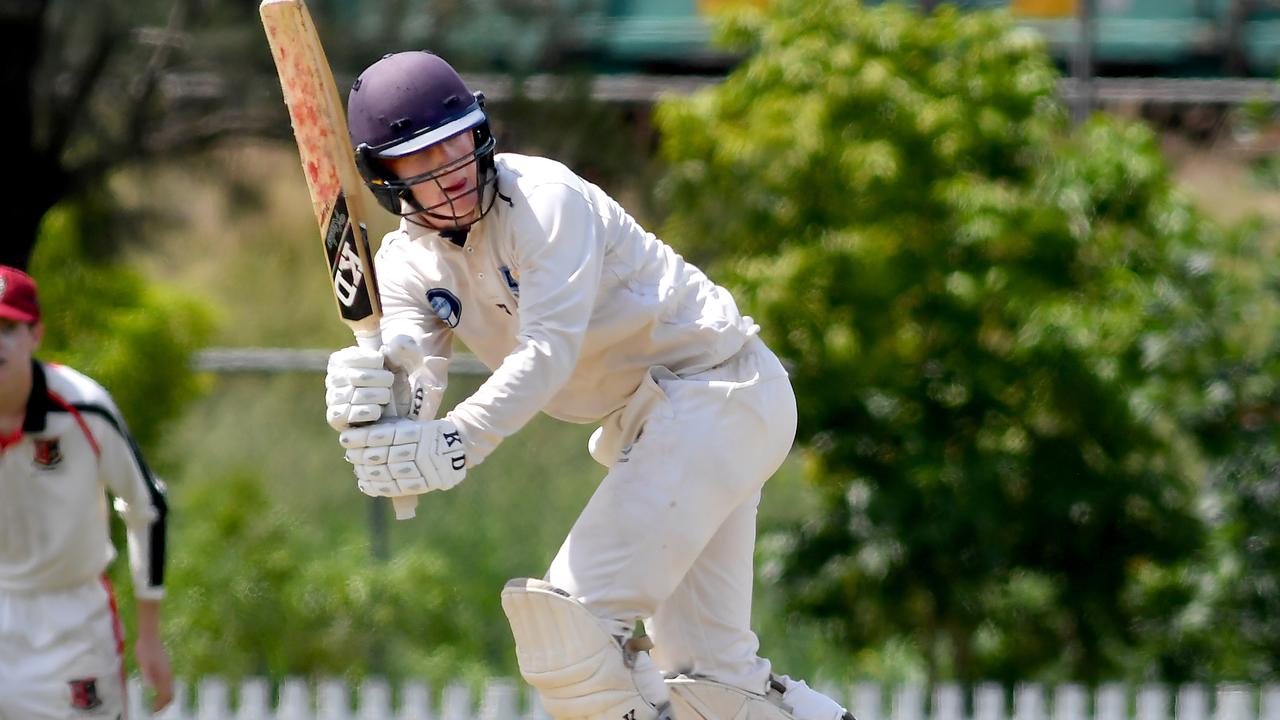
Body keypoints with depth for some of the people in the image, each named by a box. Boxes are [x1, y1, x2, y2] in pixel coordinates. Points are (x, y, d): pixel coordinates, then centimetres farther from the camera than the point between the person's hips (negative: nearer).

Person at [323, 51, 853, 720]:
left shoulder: (544, 198, -19)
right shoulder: (407, 262, 2)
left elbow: (550, 352, -30)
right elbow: (414, 395, -14)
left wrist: (459, 442, -46)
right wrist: (363, 392, -39)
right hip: (648, 422, 9)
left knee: (570, 625, -20)